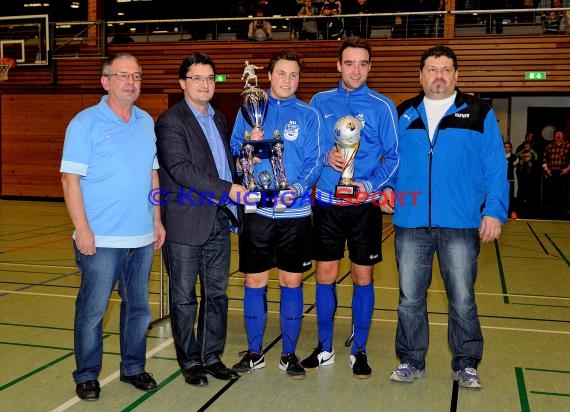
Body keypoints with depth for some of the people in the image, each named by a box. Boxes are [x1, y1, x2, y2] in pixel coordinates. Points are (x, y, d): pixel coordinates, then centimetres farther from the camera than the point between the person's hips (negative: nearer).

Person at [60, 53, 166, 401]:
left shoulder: (147, 122, 10)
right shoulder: (86, 123, -6)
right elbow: (70, 178, -10)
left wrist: (157, 219, 12)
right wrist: (82, 229, -15)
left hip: (142, 238, 5)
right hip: (101, 239, -5)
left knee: (139, 307, 14)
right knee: (92, 310, 3)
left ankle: (134, 367, 30)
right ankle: (87, 376, 20)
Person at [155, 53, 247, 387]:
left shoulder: (219, 119, 15)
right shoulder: (170, 122, -9)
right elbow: (180, 169, -20)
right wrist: (226, 189, -23)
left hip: (219, 221, 7)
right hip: (186, 224, -6)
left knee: (217, 293, 13)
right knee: (184, 297, 7)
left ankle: (212, 356, 26)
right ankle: (190, 361, 21)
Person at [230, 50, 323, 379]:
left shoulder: (308, 115, 5)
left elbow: (314, 162, -2)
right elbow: (234, 153, 5)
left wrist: (298, 188, -20)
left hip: (296, 212, 0)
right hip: (257, 210, 1)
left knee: (292, 282, 6)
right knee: (255, 282, 6)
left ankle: (290, 354, 20)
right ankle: (254, 352, 22)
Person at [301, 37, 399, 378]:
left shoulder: (383, 106, -1)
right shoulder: (320, 102, 6)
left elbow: (394, 156, -2)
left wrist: (371, 184, -17)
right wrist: (325, 157, -12)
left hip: (365, 206, -1)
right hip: (327, 205, 2)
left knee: (363, 278, 6)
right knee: (325, 277, 8)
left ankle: (359, 351, 21)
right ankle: (325, 349, 23)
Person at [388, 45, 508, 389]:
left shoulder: (479, 114, 4)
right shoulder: (402, 116, 11)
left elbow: (495, 168, 0)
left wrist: (494, 211, -7)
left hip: (461, 225, -2)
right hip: (411, 223, 2)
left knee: (462, 299, 5)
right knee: (410, 298, 9)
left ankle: (466, 364, 22)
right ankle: (411, 361, 23)